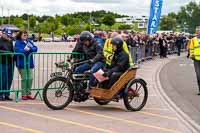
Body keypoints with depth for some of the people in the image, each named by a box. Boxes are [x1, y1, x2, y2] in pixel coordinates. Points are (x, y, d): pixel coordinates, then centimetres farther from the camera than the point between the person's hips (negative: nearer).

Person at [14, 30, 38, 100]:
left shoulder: (29, 41, 13)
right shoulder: (18, 42, -2)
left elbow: (35, 48, 3)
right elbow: (17, 50, -17)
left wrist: (30, 48, -14)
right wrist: (25, 50, -16)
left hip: (29, 63, 5)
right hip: (22, 64, -5)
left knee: (30, 78, 4)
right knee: (24, 79, -3)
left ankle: (29, 94, 14)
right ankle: (24, 94, 6)